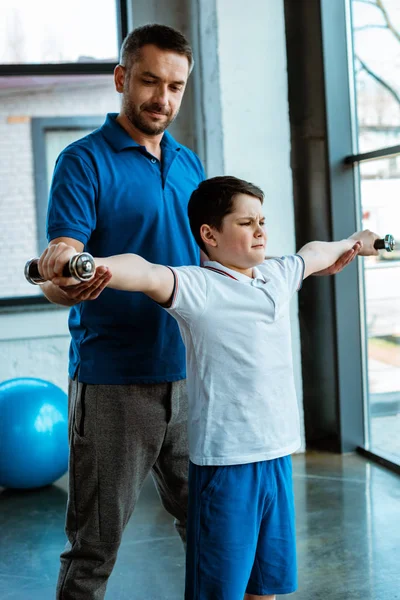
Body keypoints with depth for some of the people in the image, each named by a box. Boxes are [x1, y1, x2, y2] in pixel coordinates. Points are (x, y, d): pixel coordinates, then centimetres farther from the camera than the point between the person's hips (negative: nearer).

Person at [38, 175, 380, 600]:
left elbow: (313, 255, 31)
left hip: (277, 454, 7)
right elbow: (146, 274, -32)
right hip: (225, 462, -7)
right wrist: (85, 266, -50)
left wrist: (349, 243, 49)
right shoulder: (195, 287, -12)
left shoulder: (278, 277, 10)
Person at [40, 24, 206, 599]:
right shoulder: (85, 161, -6)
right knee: (95, 544, 5)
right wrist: (70, 283, -39)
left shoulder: (190, 164, 12)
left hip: (189, 375, 6)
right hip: (113, 382, -5)